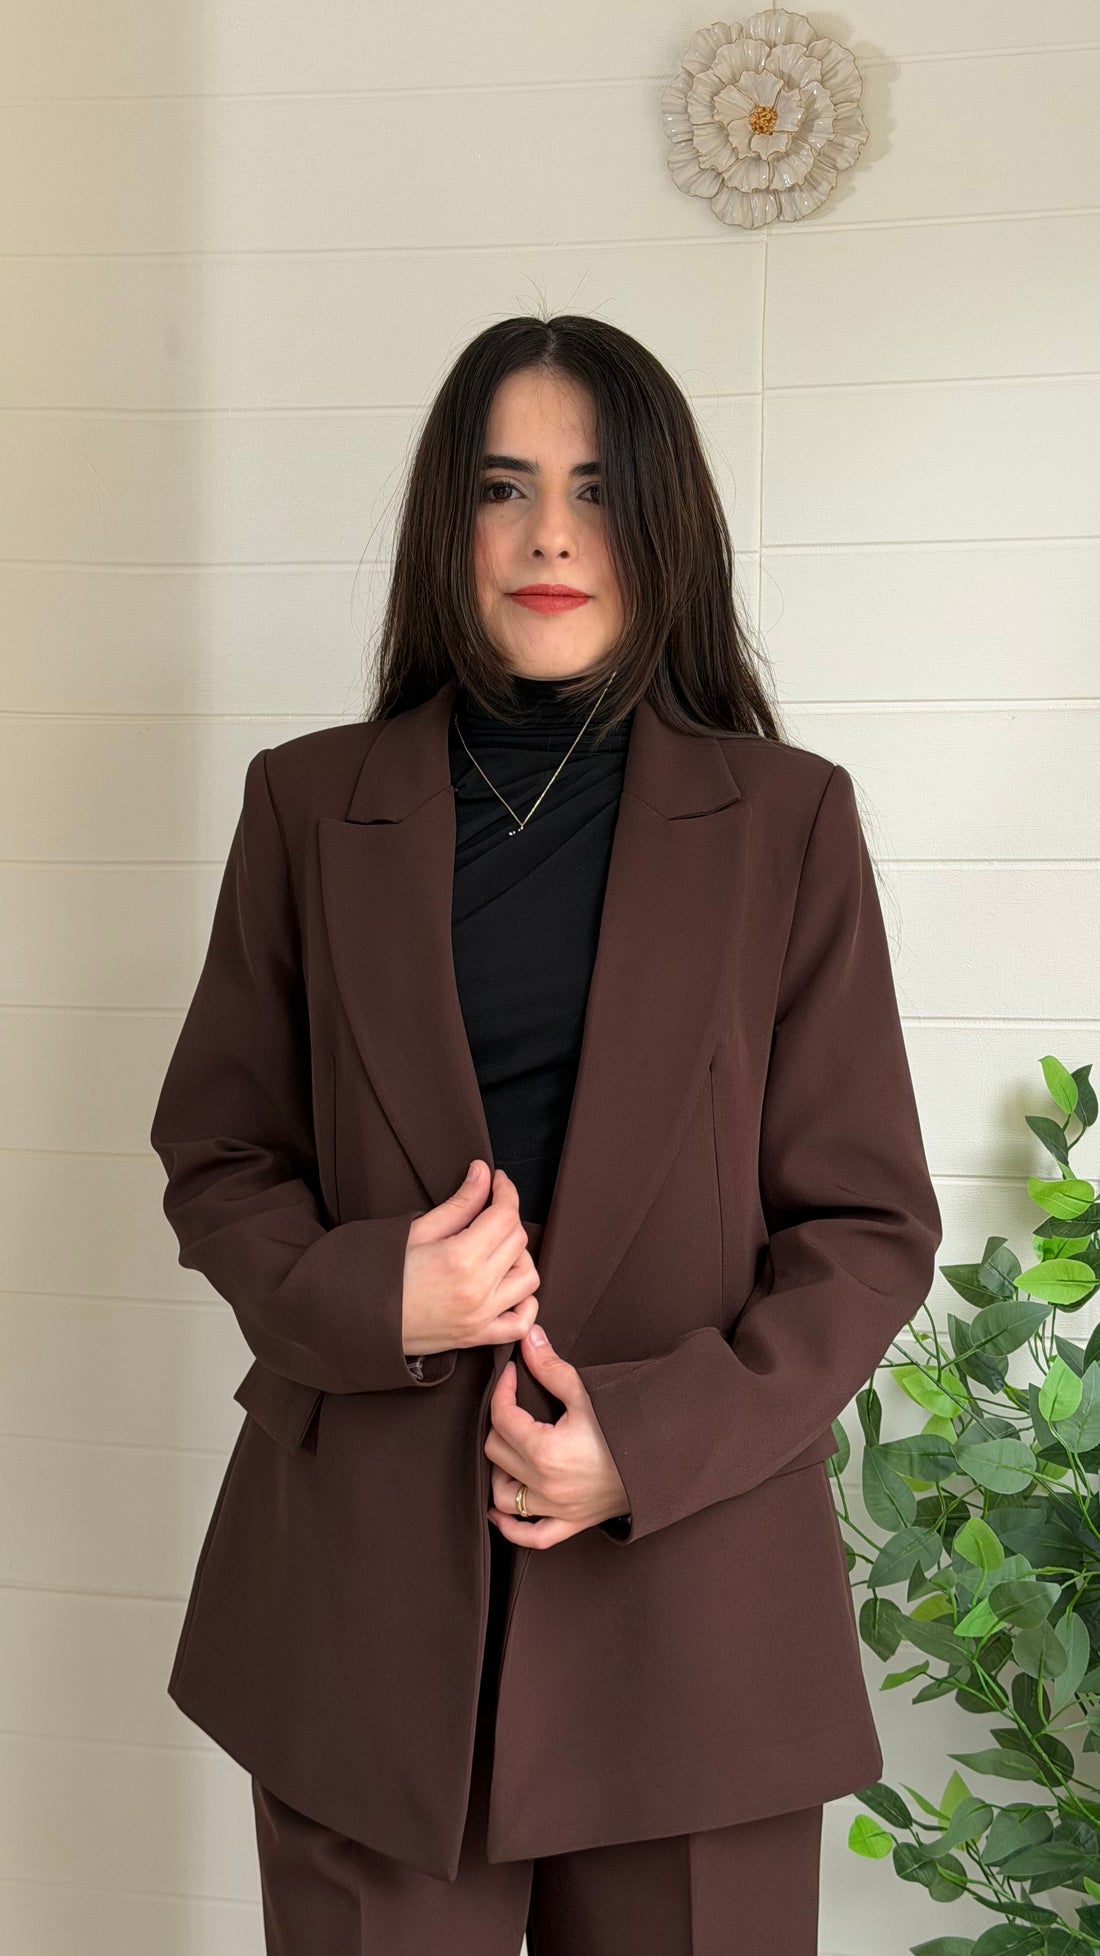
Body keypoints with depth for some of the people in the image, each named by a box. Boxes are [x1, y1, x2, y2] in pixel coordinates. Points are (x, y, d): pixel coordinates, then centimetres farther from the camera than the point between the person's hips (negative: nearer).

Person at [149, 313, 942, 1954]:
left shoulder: (785, 820, 1)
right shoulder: (310, 805, 5)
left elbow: (871, 1224, 1)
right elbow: (215, 1158, 9)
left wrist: (651, 1441, -12)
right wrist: (367, 1295, -11)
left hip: (691, 1592, 0)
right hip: (369, 1588, 1)